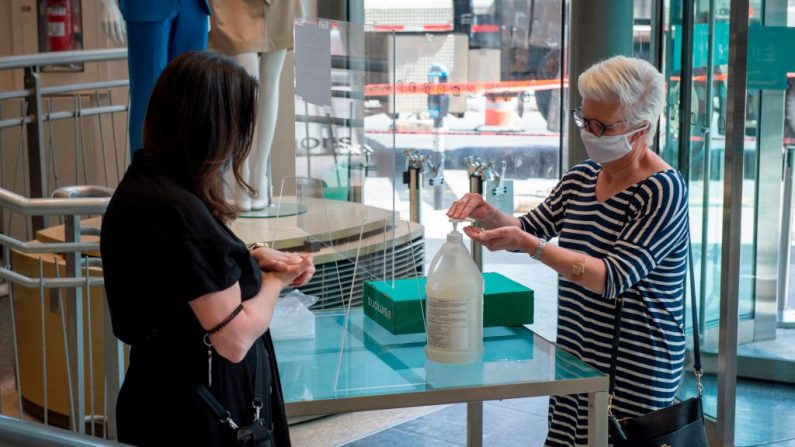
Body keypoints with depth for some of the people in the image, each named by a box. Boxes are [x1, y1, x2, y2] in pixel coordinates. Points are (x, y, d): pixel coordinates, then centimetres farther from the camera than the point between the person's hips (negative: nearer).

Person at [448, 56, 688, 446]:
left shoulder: (663, 191, -15)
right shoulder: (582, 177, 6)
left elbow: (614, 278, -24)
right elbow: (529, 230, 14)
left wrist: (529, 246, -32)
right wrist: (489, 216, -7)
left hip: (634, 374, -7)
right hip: (575, 360, 7)